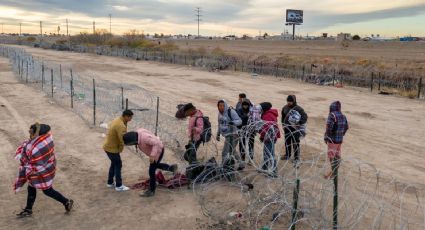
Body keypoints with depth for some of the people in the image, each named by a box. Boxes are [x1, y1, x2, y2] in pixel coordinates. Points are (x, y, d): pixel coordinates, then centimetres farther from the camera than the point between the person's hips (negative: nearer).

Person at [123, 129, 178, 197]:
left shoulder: (143, 137, -35)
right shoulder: (138, 133, -8)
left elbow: (156, 143, -35)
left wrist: (152, 156, -36)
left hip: (158, 151, -9)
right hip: (155, 150, 9)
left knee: (151, 171, -1)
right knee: (155, 165, 29)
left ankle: (151, 191, 12)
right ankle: (172, 168, 42)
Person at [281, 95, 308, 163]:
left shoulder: (298, 108, -13)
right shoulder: (285, 108, 3)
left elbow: (305, 117, -12)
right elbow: (283, 117, 18)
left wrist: (299, 124, -19)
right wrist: (283, 124, 13)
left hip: (295, 129, -5)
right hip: (287, 128, 5)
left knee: (295, 143, 0)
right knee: (287, 142, 16)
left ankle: (296, 158, 11)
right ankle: (287, 155, 34)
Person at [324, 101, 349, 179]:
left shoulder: (332, 115, -16)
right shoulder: (343, 116, 6)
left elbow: (329, 127, -22)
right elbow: (346, 127, 13)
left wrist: (326, 137, -12)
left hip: (333, 139, -8)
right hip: (340, 139, 8)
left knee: (331, 155, 0)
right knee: (337, 155, 16)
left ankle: (333, 172, 3)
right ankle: (335, 171, 27)